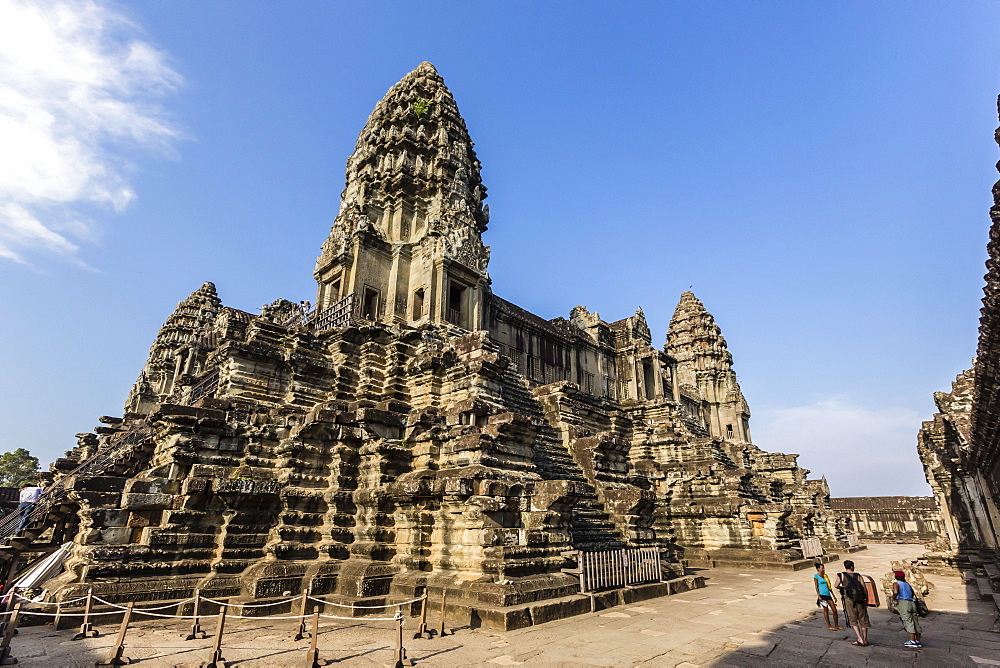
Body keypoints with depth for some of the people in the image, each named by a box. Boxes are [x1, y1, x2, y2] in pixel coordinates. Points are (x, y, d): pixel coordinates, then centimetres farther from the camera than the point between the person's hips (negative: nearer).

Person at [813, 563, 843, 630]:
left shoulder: (825, 576, 16)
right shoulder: (816, 576, -3)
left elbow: (829, 586, 20)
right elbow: (816, 587, -6)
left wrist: (834, 596, 19)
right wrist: (818, 596, -13)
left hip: (828, 594, 6)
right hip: (822, 594, -6)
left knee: (835, 610, 3)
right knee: (826, 610, -1)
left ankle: (837, 625, 16)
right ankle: (829, 626, 8)